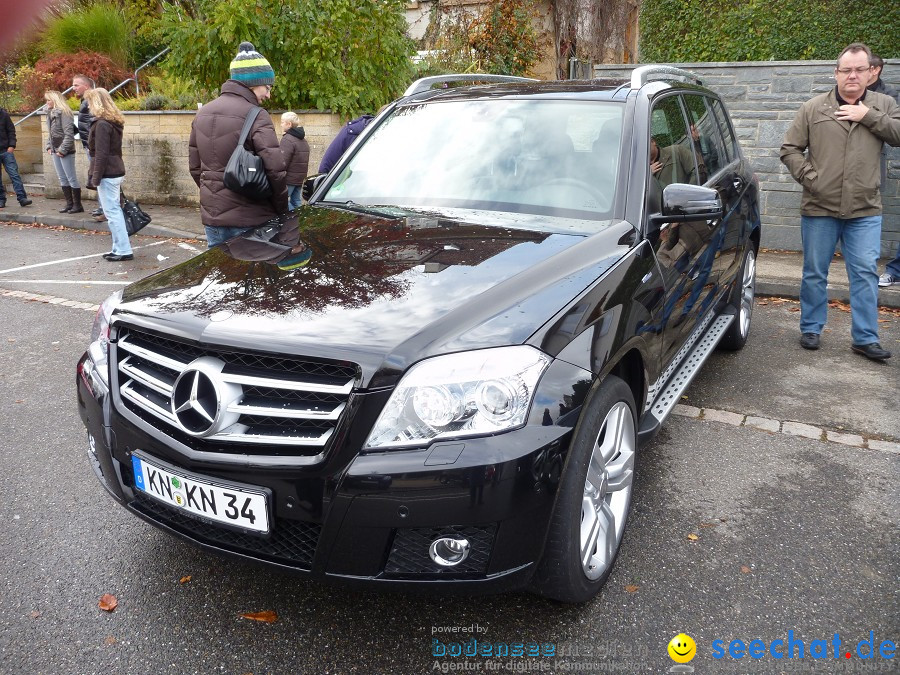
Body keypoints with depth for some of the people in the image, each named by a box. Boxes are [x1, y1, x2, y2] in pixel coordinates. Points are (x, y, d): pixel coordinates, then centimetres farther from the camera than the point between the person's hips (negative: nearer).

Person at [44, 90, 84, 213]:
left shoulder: (64, 112, -12)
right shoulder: (51, 113, 13)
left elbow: (69, 134, -18)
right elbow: (50, 133, 18)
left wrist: (63, 150, -19)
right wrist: (49, 146, 7)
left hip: (65, 152, -9)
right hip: (55, 151, 9)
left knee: (71, 178, -2)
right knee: (62, 179, 11)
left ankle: (78, 205, 4)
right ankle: (69, 203, 17)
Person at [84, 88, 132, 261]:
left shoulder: (102, 124, -15)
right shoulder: (114, 122, 14)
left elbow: (101, 154, -19)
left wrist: (95, 178, -16)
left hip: (107, 174, -10)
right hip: (116, 172, 10)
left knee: (112, 212, -6)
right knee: (115, 211, 12)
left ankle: (124, 250, -4)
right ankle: (119, 248, 17)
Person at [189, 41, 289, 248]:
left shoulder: (203, 113, 11)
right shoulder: (256, 117, -13)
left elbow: (195, 167, 17)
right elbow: (275, 170, -18)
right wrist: (282, 211, -5)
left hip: (211, 217, 7)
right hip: (249, 221, -7)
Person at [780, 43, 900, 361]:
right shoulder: (813, 108, 3)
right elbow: (790, 150, 3)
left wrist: (868, 116, -12)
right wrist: (809, 178, -9)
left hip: (865, 211, 1)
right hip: (819, 208, -1)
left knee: (866, 274, 1)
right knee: (814, 273, 8)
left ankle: (865, 338, 8)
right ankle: (811, 329, 22)